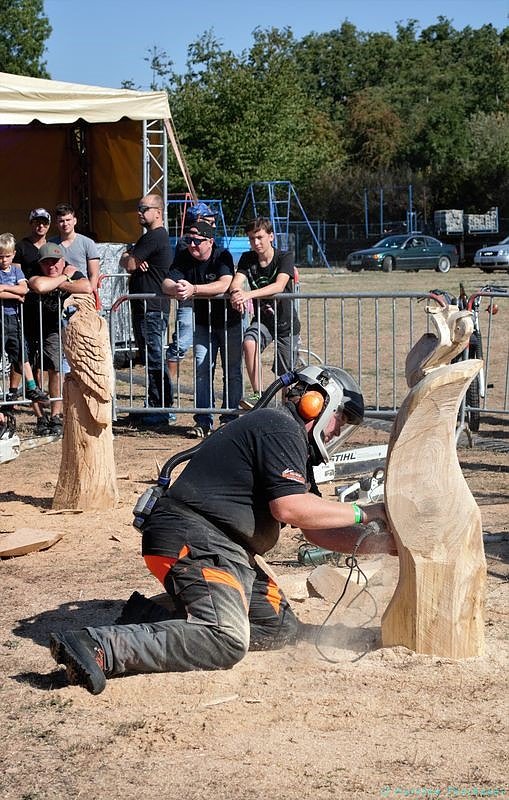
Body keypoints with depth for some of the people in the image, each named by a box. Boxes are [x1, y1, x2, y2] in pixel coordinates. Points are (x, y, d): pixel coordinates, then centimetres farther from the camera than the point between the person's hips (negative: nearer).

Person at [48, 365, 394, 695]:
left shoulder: (297, 448, 27)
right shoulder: (280, 428, -7)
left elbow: (313, 529, 23)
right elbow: (289, 506, -19)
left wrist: (369, 543, 10)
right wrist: (364, 513, -10)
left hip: (224, 550, 11)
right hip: (194, 541, -11)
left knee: (281, 628, 5)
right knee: (226, 642, -27)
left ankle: (152, 619, 3)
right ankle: (98, 646, -33)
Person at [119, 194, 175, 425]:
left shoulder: (155, 237, -14)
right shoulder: (149, 236, 21)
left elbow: (128, 264, -15)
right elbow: (128, 264, 17)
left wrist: (128, 257, 8)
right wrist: (132, 258, -6)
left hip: (152, 308, -11)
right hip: (144, 308, 11)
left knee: (155, 360, -8)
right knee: (152, 359, 13)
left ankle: (162, 410, -5)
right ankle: (158, 407, 18)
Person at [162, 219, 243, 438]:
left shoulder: (223, 257, -22)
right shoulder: (184, 258, -9)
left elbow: (224, 285, -38)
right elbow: (166, 283, -20)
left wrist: (193, 289, -50)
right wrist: (175, 289, -44)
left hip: (229, 320, -3)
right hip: (203, 322, 3)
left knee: (232, 371, 2)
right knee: (202, 369, -3)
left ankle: (229, 419, 9)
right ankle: (203, 422, -1)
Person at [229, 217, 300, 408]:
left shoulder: (284, 258, -15)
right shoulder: (247, 259, -2)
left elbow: (279, 286, -33)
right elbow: (236, 283, -16)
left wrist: (249, 295, -47)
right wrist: (236, 292, -42)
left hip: (286, 323, -2)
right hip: (262, 320, 2)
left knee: (286, 376, 2)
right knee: (249, 343, -30)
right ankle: (257, 394, -23)